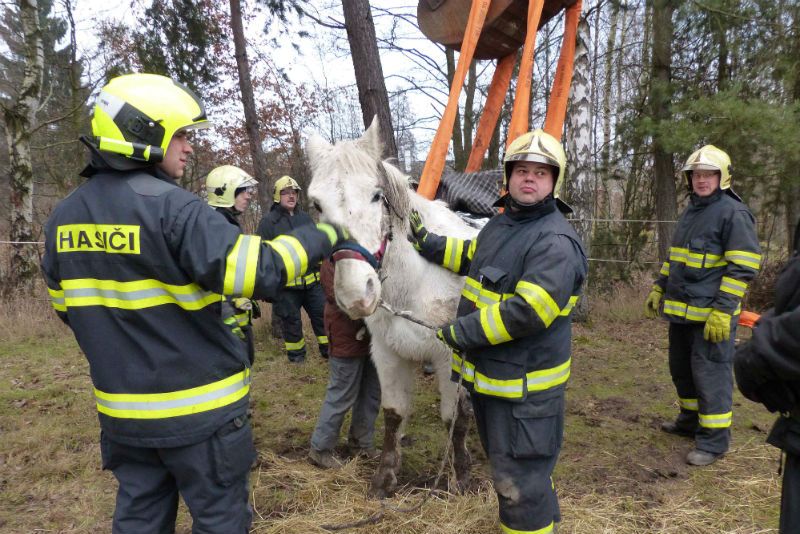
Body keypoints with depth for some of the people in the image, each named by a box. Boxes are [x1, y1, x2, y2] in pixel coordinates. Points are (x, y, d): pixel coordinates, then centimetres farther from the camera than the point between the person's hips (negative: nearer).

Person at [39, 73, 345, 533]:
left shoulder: (64, 215, 4)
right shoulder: (172, 208, -20)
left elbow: (66, 306, 13)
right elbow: (261, 272, -26)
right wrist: (323, 236, -12)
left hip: (121, 409, 7)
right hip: (198, 409, -7)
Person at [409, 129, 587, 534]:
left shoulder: (556, 242, -22)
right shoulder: (500, 223, 9)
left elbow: (526, 313, -30)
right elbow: (473, 257, 28)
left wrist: (461, 332, -23)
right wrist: (427, 243, 18)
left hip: (523, 383, -10)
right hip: (487, 372, 10)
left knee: (519, 478, 2)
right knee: (504, 467, 27)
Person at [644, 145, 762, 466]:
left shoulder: (734, 213, -11)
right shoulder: (689, 213, 16)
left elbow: (743, 267, -16)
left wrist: (723, 310, -21)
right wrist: (658, 290, 17)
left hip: (711, 315, -9)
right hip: (681, 310, 9)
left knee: (710, 373, -2)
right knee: (681, 368, 18)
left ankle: (714, 440, 10)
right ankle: (690, 421, 36)